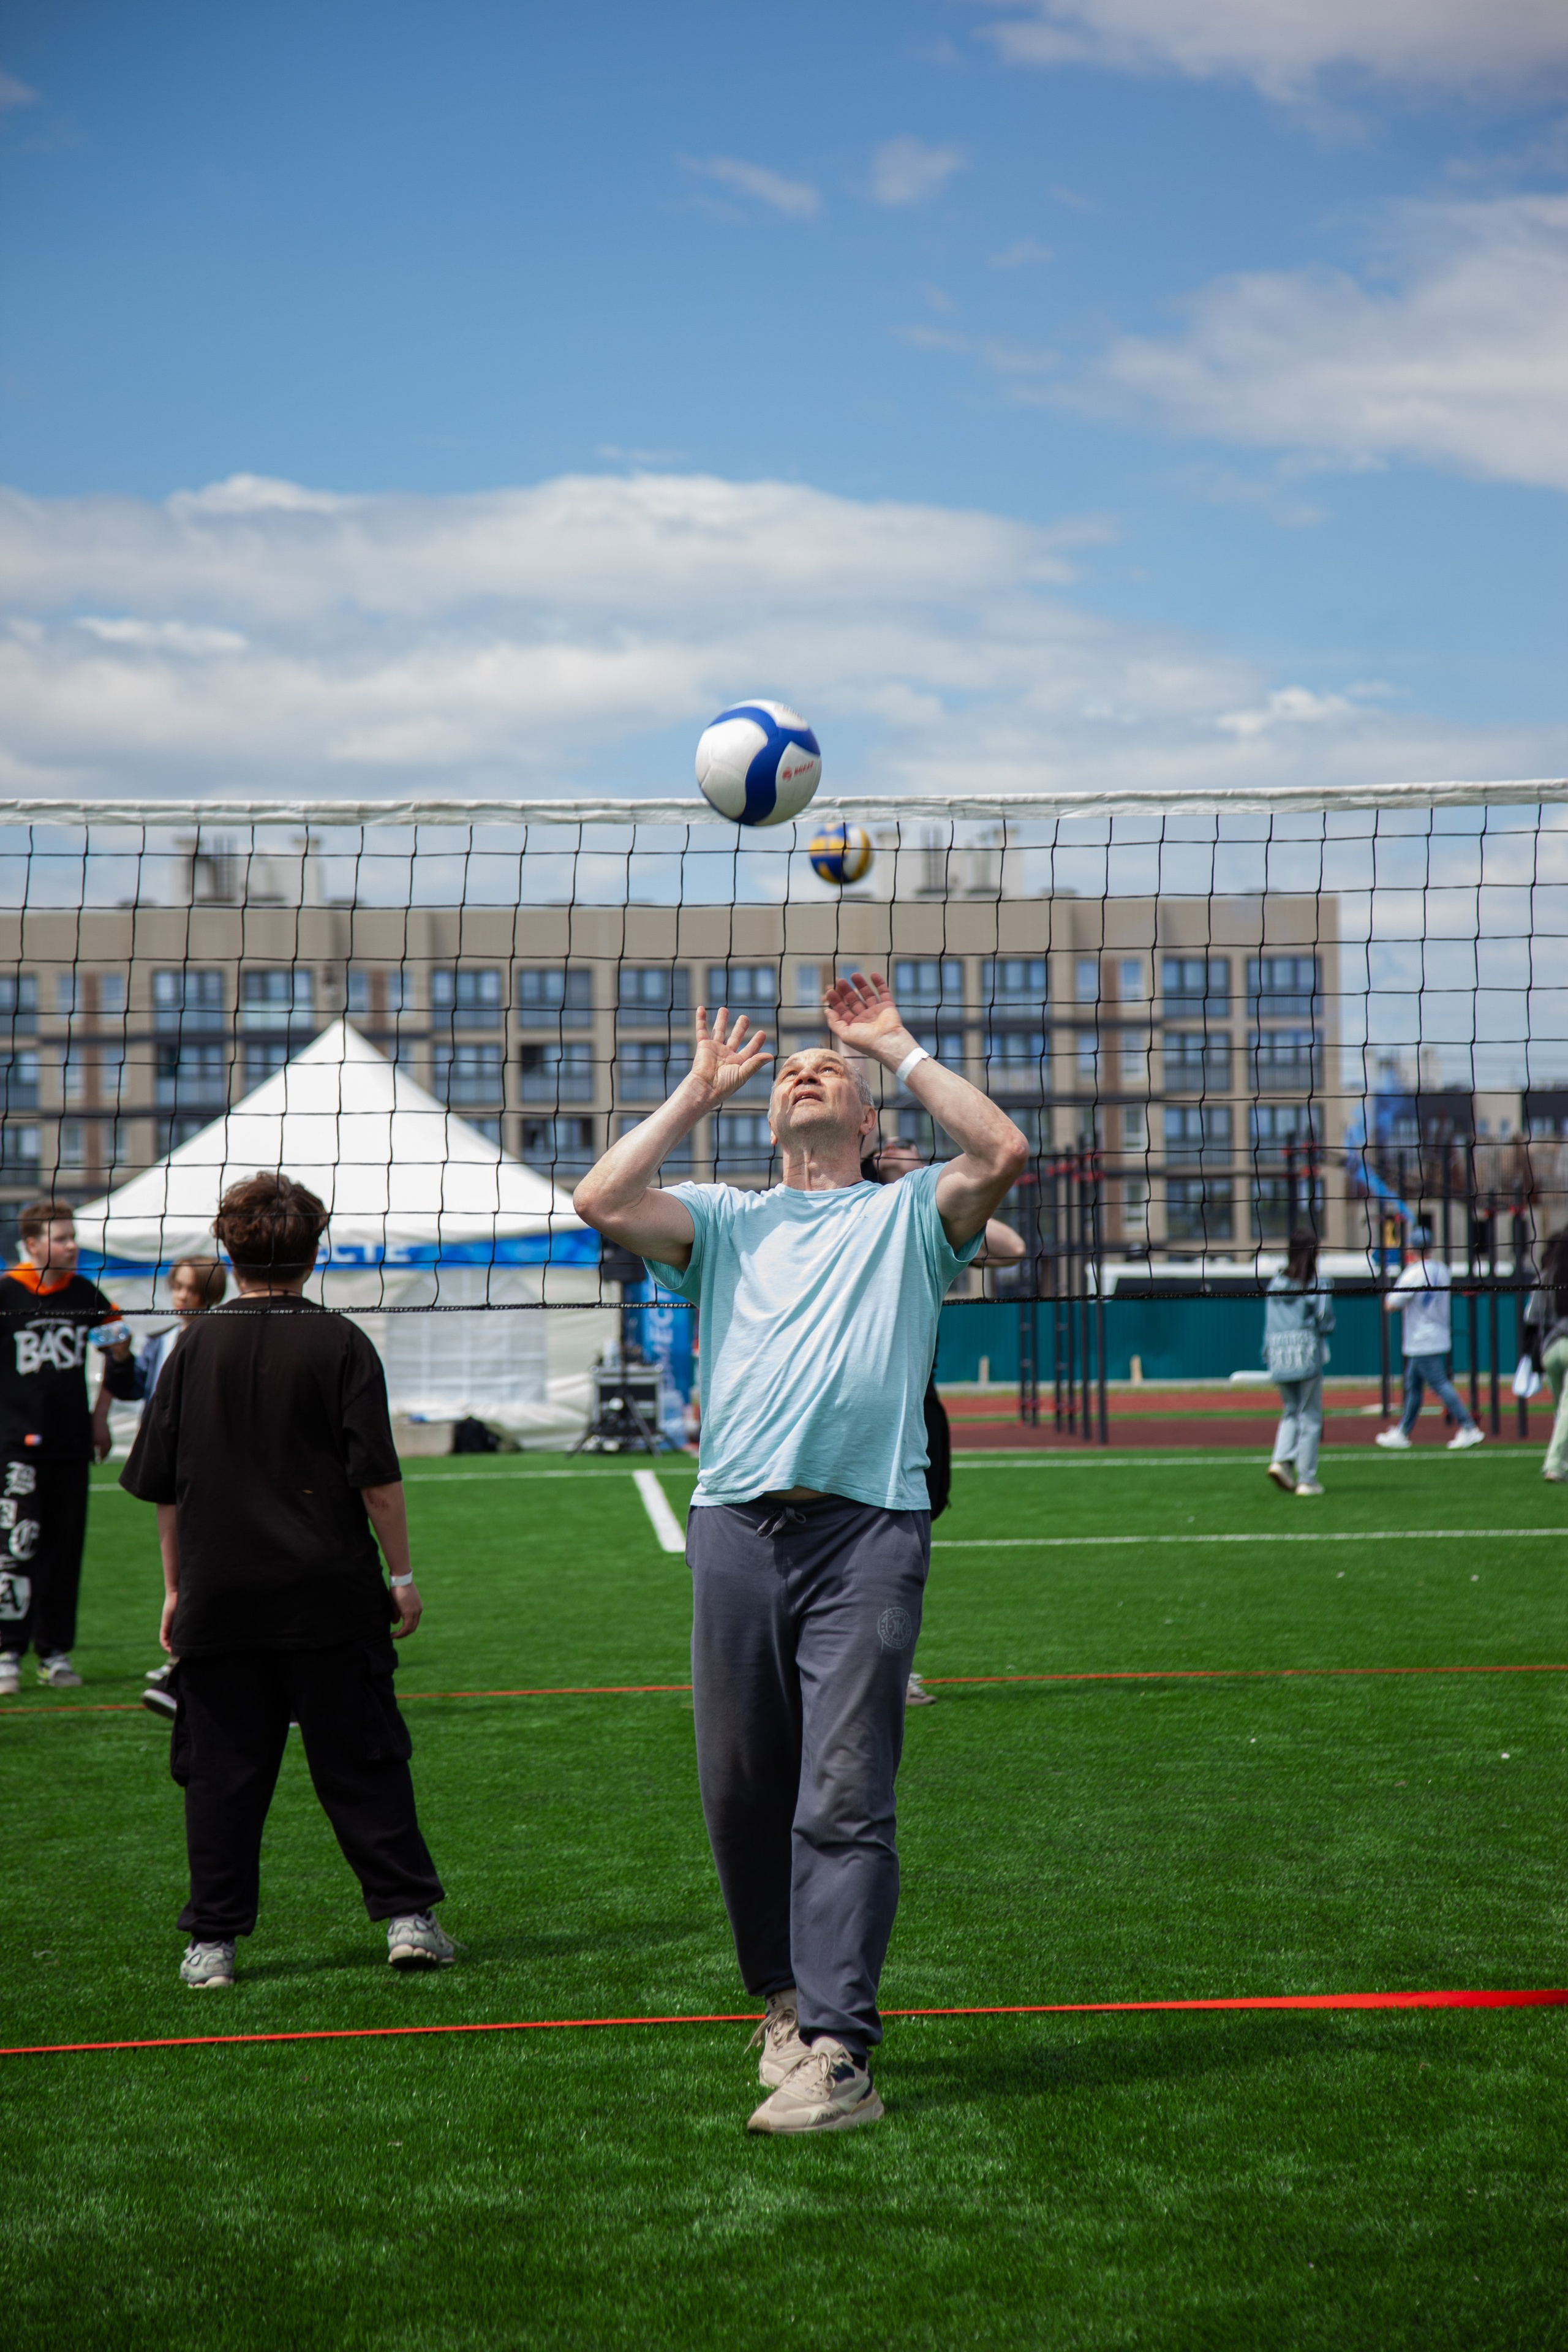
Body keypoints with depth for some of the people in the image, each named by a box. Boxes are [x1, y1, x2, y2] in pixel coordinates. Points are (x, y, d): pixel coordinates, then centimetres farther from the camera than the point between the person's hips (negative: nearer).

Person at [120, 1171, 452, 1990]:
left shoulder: (195, 1347, 3)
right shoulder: (338, 1344, -3)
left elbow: (161, 1485, 6)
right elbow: (376, 1477, -6)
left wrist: (176, 1587, 15)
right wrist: (403, 1574, 2)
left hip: (218, 1596, 2)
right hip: (328, 1597, -1)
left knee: (221, 1769, 6)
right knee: (361, 1762, 7)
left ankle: (212, 1941, 7)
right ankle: (407, 1914, 5)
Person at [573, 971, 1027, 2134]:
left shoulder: (909, 1214, 15)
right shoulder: (726, 1219, 20)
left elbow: (1004, 1152, -4)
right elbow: (603, 1202, 3)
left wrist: (899, 1047, 5)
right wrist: (699, 1091, 12)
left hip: (867, 1527, -3)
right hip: (736, 1525, 3)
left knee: (844, 1798, -9)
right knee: (741, 1793, 7)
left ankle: (836, 2052, -12)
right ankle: (789, 2000, 26)